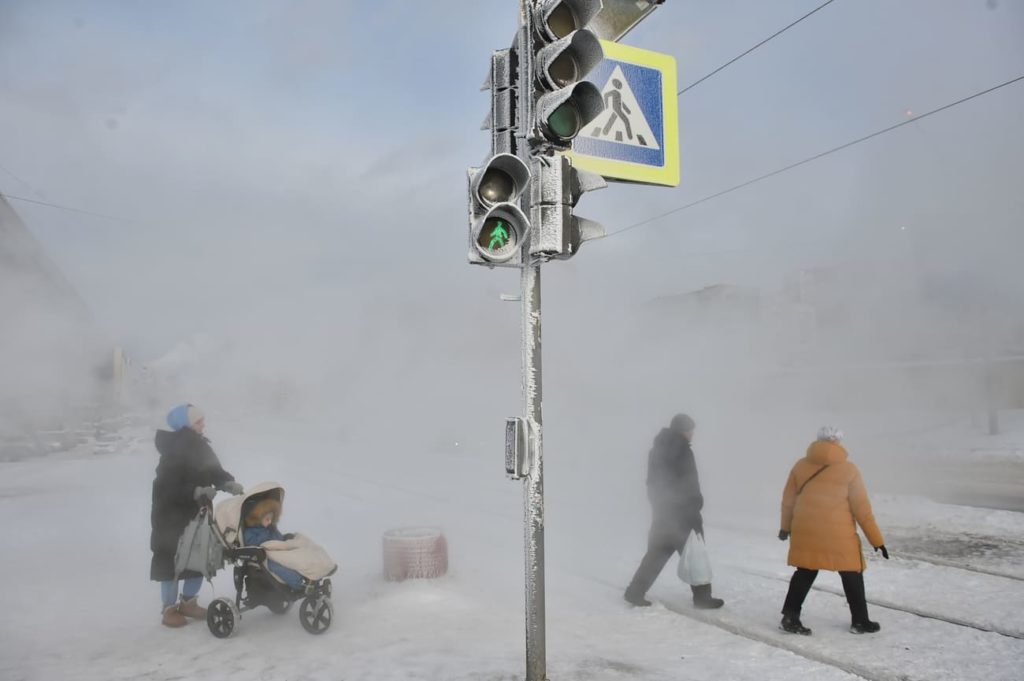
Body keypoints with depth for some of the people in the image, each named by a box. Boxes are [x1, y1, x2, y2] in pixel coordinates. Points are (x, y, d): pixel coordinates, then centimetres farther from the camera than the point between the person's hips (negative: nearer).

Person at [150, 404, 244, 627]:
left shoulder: (199, 446, 2)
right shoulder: (173, 455, -23)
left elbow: (213, 471, 8)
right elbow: (168, 489, -26)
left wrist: (228, 483, -10)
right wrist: (196, 492, -34)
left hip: (196, 513, 8)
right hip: (171, 517, -8)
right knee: (171, 561, 2)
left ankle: (188, 602, 30)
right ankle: (169, 609, 18)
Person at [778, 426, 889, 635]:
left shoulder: (801, 465, 3)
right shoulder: (848, 470, -6)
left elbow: (788, 500, 9)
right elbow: (862, 508, -4)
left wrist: (786, 527, 23)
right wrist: (876, 539, 4)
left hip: (805, 532, 3)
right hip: (839, 536, -3)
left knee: (804, 573, 15)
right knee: (852, 576, 16)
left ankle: (790, 617, 10)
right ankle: (859, 621, 26)